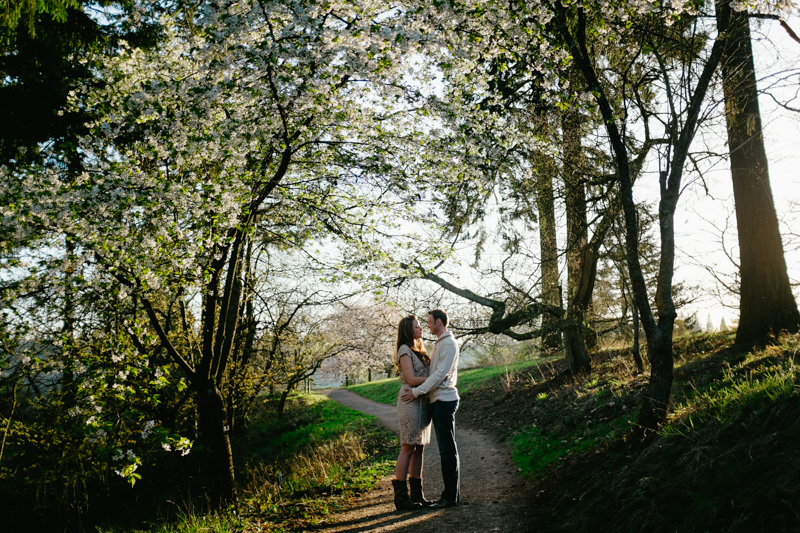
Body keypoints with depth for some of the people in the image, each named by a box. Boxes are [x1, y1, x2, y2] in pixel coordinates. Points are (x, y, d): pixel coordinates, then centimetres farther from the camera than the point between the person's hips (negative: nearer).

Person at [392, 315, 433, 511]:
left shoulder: (419, 350, 20)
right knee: (408, 448, -6)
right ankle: (401, 496, -1)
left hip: (423, 403, 9)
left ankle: (416, 495, 14)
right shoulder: (405, 350, -8)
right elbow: (411, 379, -15)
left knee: (419, 448, 9)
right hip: (411, 401, -9)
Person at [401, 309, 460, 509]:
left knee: (448, 449, -6)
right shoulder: (439, 344, 20)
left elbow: (440, 374, -18)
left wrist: (417, 391, -17)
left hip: (444, 401, -10)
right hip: (438, 401, 10)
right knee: (446, 449, 12)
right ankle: (452, 493, 18)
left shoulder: (449, 343, -12)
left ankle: (451, 495, -1)